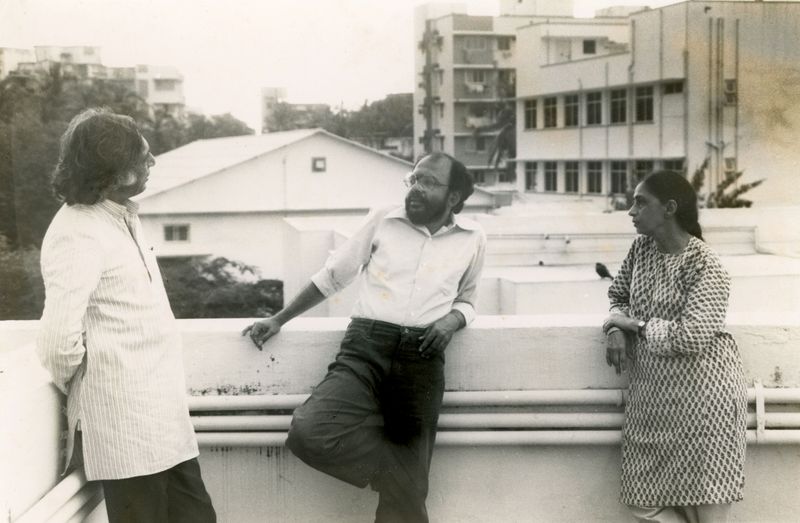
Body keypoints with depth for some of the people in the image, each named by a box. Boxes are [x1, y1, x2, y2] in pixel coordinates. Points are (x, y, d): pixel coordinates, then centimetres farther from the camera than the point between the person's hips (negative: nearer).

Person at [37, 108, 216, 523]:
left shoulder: (120, 217, 13)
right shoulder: (78, 235, -17)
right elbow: (60, 340, -24)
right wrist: (86, 391, -6)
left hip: (159, 413, 9)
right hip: (125, 420, -9)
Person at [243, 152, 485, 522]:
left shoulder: (473, 238, 12)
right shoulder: (383, 221, 9)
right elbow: (331, 277, 17)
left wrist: (451, 321, 2)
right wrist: (278, 320, 17)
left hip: (421, 358, 0)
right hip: (364, 348, 0)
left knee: (401, 493, -9)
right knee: (310, 432, -26)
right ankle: (412, 481, -11)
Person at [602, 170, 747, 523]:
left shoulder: (706, 266, -15)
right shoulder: (641, 248, 8)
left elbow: (692, 336, -24)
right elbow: (619, 296, 18)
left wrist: (635, 325, -12)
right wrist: (616, 330, -4)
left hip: (701, 394, -7)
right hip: (652, 394, 7)